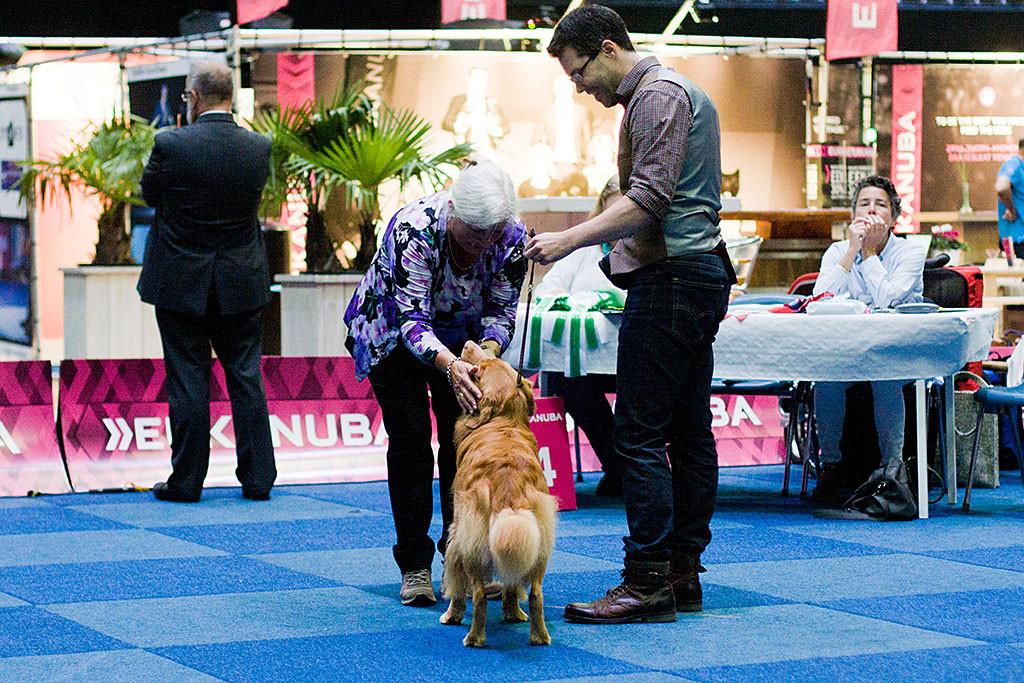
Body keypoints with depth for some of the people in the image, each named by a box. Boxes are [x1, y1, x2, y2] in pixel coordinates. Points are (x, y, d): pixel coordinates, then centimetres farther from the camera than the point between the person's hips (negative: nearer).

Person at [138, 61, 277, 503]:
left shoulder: (171, 146, -16)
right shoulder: (259, 148, -6)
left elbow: (149, 194, 0)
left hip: (180, 283, -3)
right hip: (241, 284, 3)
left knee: (187, 380, 4)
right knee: (246, 377, 10)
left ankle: (186, 481, 9)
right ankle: (258, 479, 13)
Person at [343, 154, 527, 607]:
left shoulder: (511, 236, -26)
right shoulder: (414, 228, -38)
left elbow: (502, 310, -16)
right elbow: (412, 319, -39)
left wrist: (488, 350, -37)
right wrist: (450, 365, -55)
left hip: (464, 337, 3)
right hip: (393, 332, -3)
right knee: (410, 440, -10)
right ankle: (414, 567, -5)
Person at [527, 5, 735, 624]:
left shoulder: (658, 95, -11)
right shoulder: (683, 93, 22)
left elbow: (648, 199, -20)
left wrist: (569, 240, -20)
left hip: (670, 280, -11)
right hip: (701, 274, 11)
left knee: (640, 434, -10)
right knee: (690, 432, 10)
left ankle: (648, 582, -10)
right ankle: (684, 573, 13)